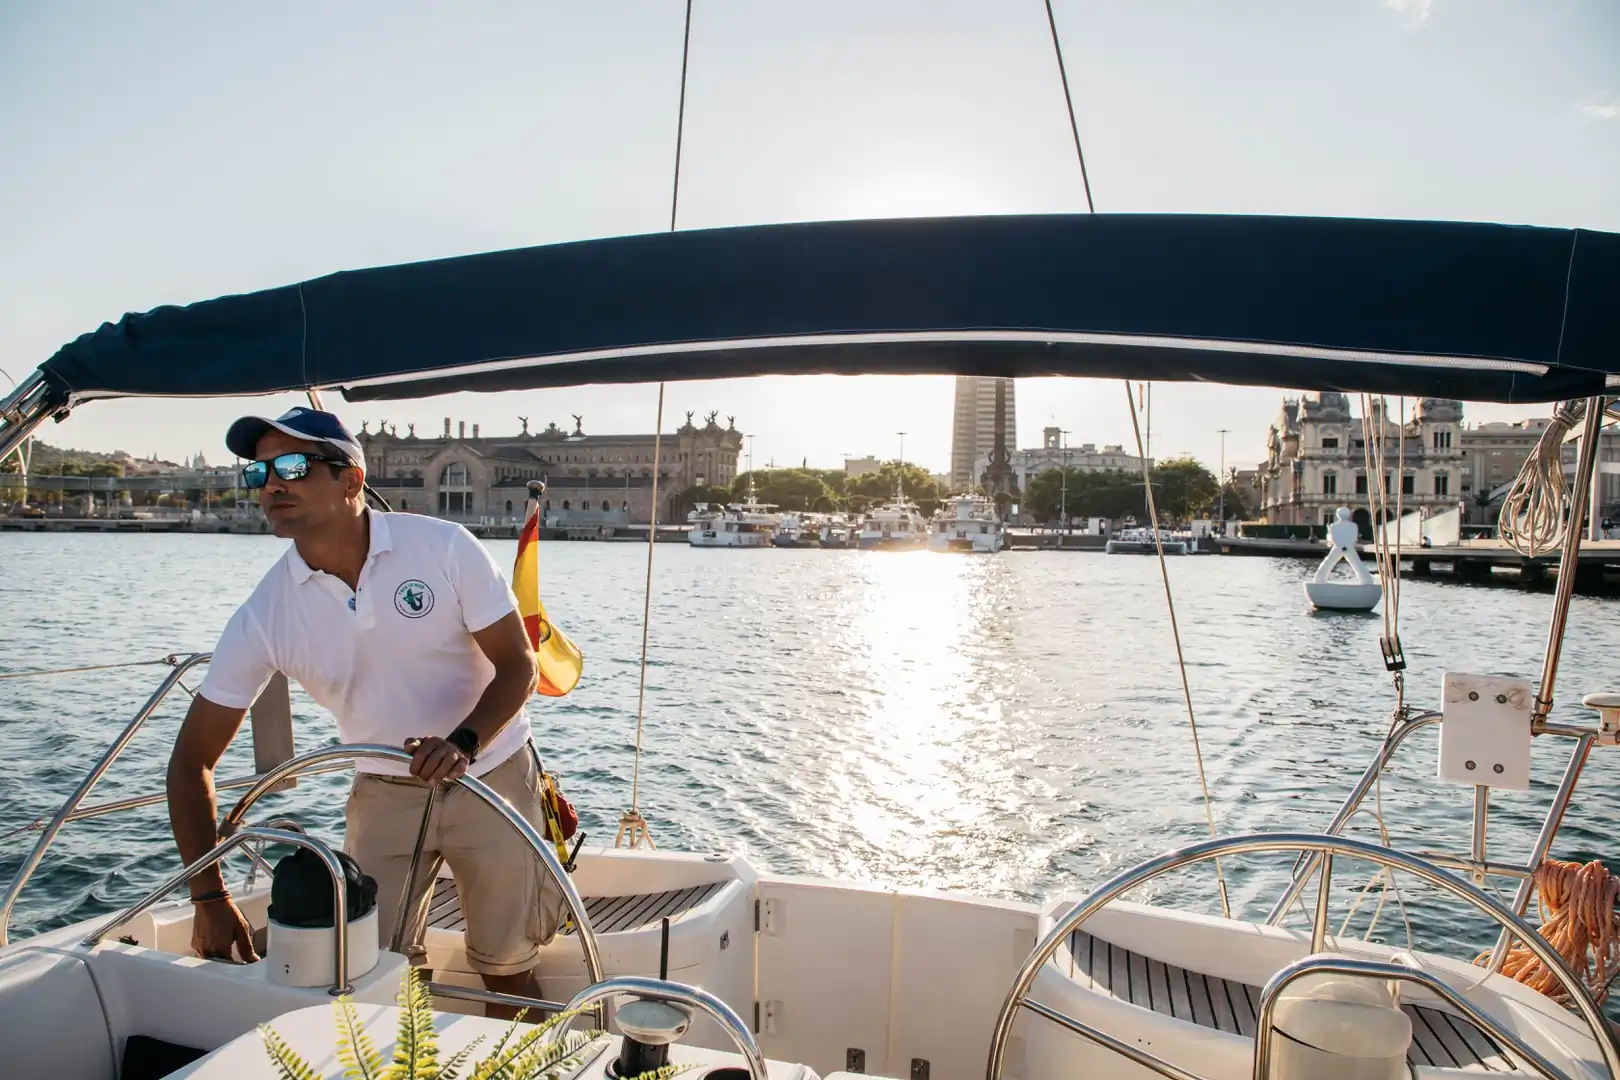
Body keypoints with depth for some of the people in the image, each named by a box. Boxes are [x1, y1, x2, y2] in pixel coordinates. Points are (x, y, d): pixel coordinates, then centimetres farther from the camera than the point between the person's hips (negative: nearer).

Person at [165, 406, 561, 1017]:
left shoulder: (445, 547, -17)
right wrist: (209, 898, -10)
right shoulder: (265, 615, -11)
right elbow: (192, 759, -5)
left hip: (491, 778, -2)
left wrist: (462, 742, -31)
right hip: (384, 795, 2)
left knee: (508, 973, 8)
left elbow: (518, 665, -13)